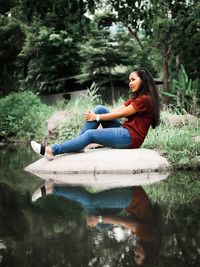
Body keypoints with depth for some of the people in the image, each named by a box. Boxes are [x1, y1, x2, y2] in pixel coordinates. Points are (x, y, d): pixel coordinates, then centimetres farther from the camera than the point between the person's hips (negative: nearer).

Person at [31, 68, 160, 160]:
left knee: (90, 134, -21)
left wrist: (97, 117, -6)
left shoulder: (145, 99, -9)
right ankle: (77, 142, -10)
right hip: (125, 131, 9)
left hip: (131, 137, -9)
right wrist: (94, 114, -2)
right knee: (100, 109, -5)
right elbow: (118, 110, 12)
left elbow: (120, 114, -11)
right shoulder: (136, 98, 23)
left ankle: (52, 151, -24)